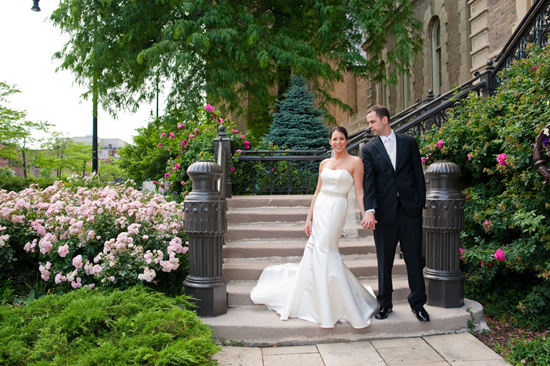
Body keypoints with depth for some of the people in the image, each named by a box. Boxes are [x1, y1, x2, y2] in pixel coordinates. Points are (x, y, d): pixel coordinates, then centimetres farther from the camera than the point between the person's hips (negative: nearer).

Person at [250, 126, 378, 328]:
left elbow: (359, 192, -4)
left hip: (336, 209, -5)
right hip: (320, 208, 5)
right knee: (315, 250, 7)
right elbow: (317, 192, 15)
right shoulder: (324, 163, 13)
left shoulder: (355, 162, -1)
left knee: (324, 252, -8)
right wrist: (309, 218, 12)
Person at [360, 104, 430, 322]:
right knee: (384, 261, 8)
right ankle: (385, 303, 22)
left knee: (414, 258, 7)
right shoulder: (368, 149, 3)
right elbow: (368, 182, -7)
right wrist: (369, 210, -20)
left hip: (410, 209, 1)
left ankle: (418, 303, 22)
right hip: (384, 211, 0)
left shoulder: (408, 142, 7)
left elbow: (418, 174, 8)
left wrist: (421, 202, 0)